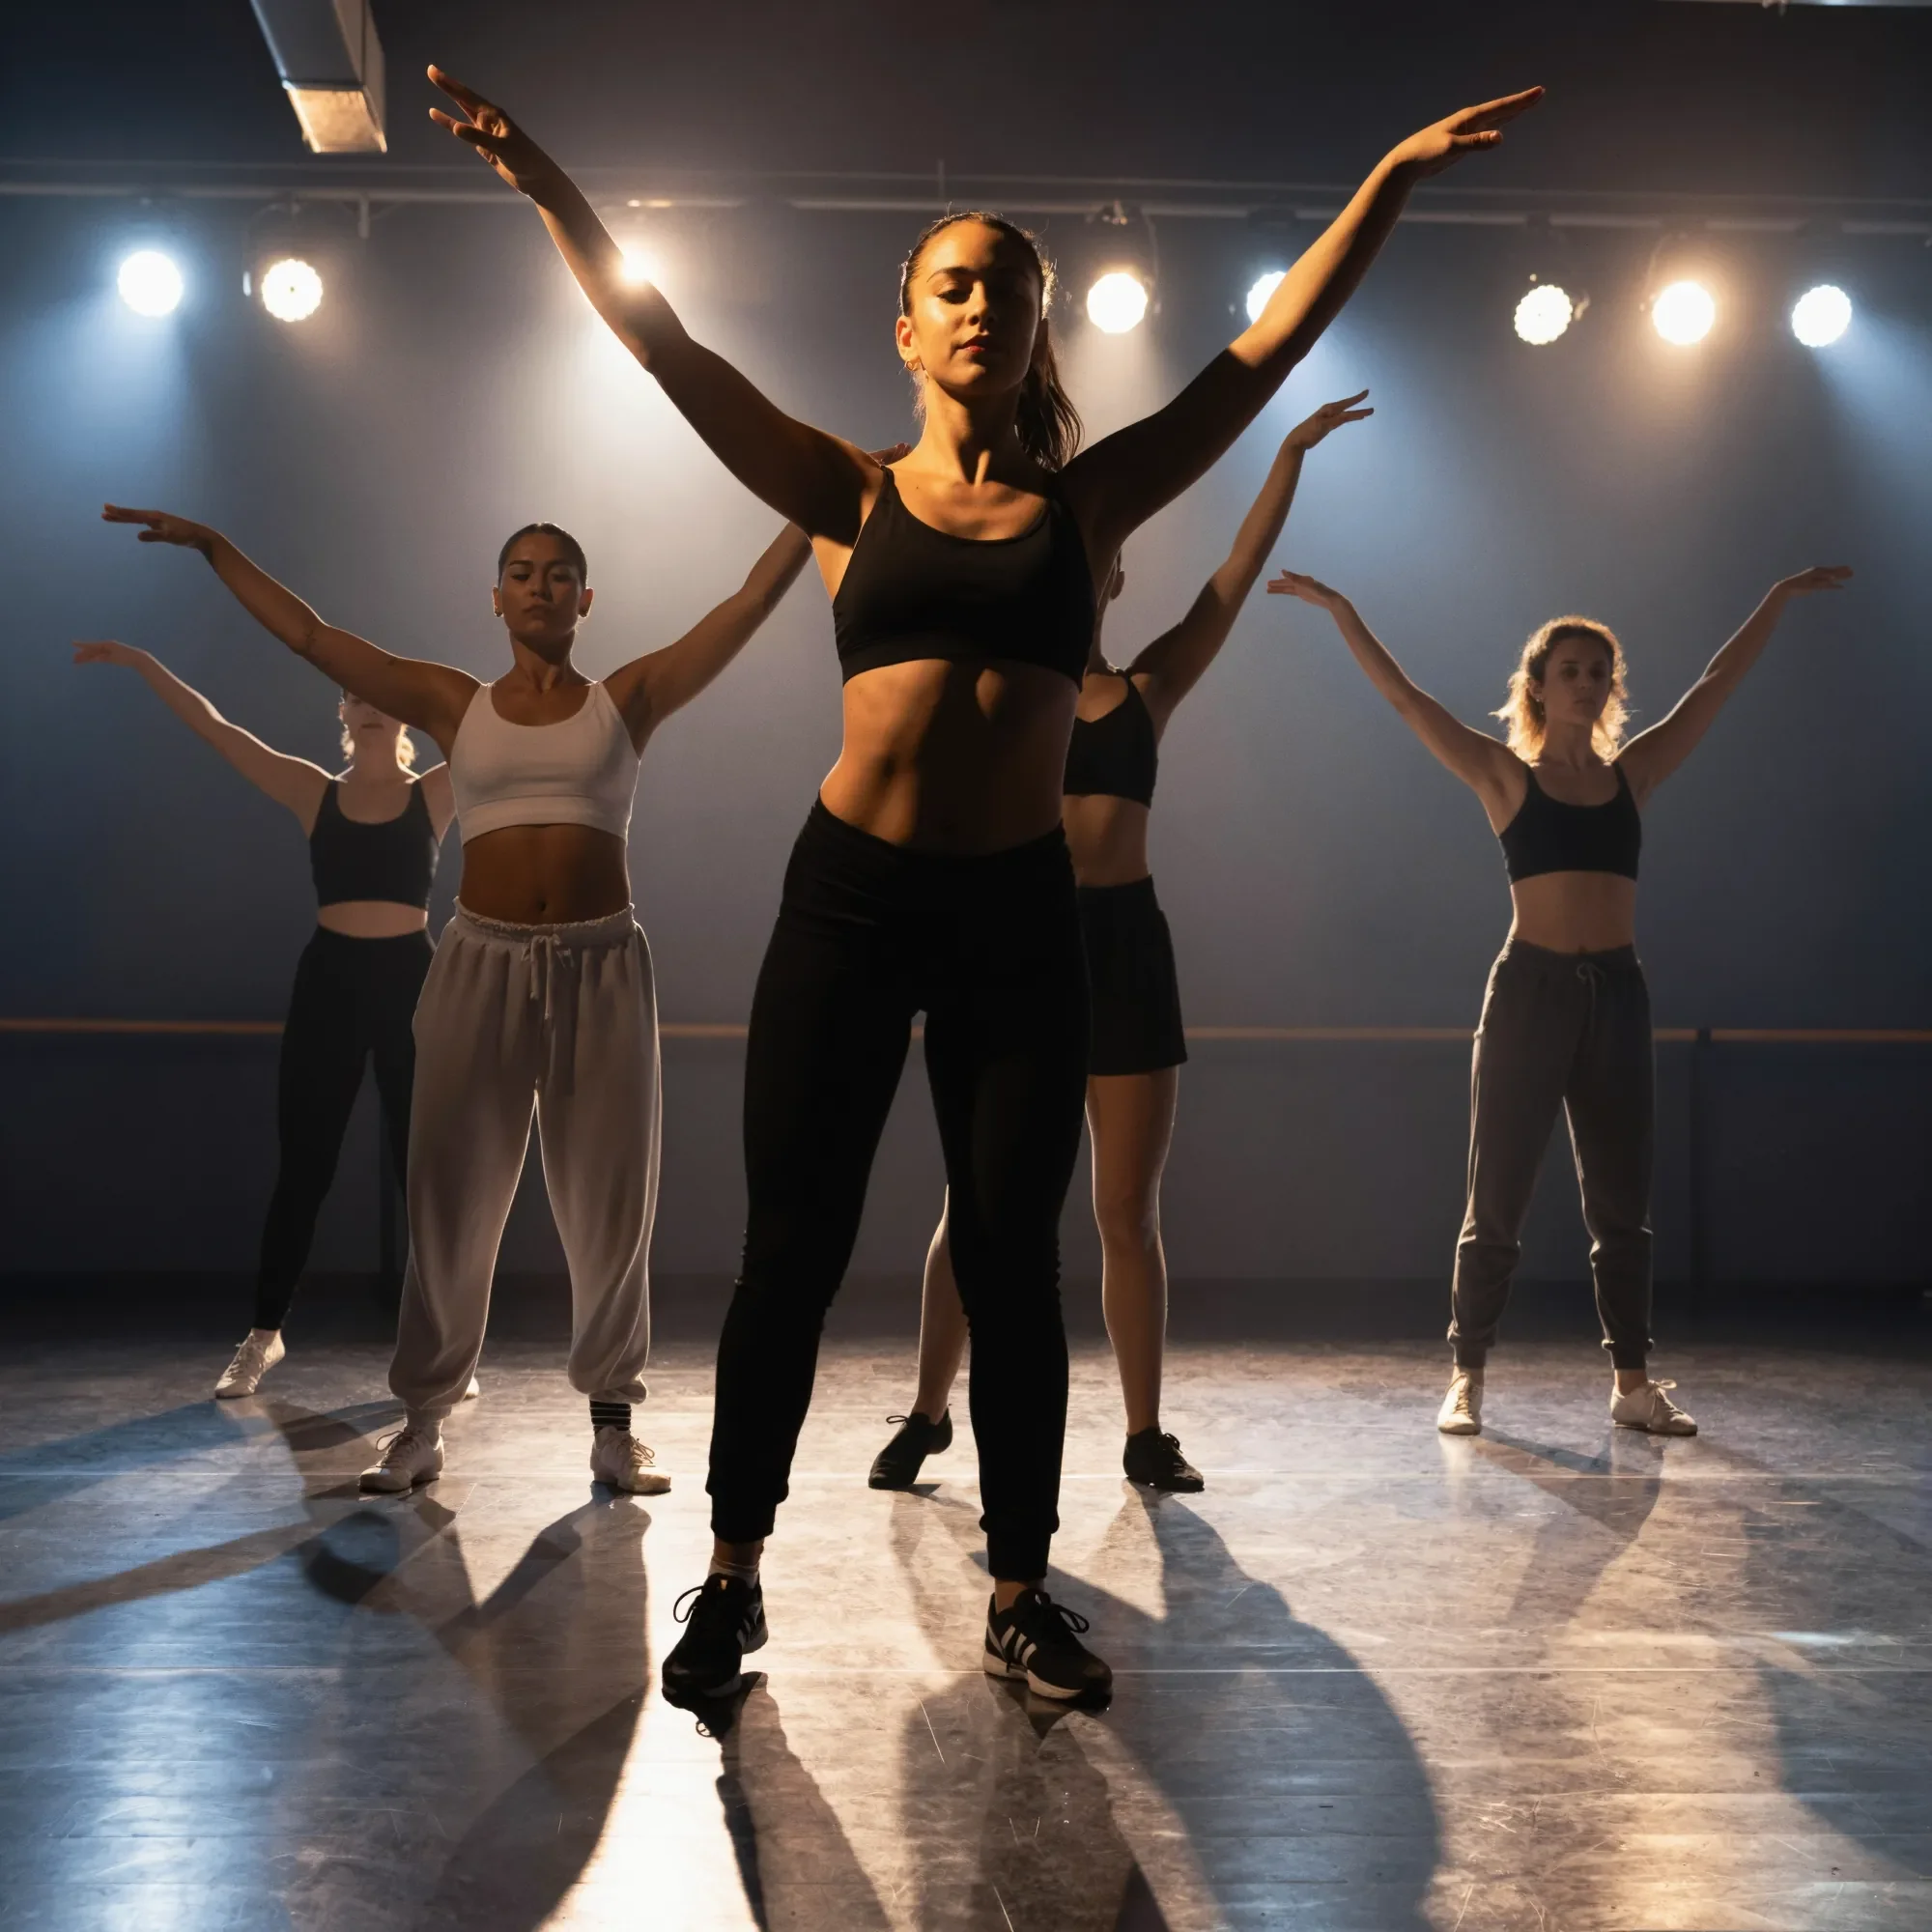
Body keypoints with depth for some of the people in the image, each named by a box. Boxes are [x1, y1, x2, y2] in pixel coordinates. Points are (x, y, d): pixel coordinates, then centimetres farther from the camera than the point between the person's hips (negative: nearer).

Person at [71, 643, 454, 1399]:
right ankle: (264, 1335, 17)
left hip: (410, 981, -1)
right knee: (302, 1167, 5)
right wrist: (140, 662, 2)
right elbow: (213, 727, 5)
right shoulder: (314, 793, 6)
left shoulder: (435, 793, 3)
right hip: (327, 983, 1)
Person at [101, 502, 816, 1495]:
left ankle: (612, 1422, 13)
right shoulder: (455, 704, 8)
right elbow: (309, 635, 8)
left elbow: (752, 600, 1)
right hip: (483, 963, 1)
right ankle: (420, 1423, 12)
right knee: (453, 1197, 3)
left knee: (610, 1200, 3)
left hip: (602, 965, -1)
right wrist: (211, 545, 8)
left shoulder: (629, 698, 6)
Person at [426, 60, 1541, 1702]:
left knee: (1012, 1259, 5)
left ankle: (1021, 1595, 16)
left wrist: (1392, 181, 3)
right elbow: (669, 350, -2)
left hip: (1019, 911, 1)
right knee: (793, 1249, 4)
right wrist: (546, 184, -11)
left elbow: (1270, 350, 6)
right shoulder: (854, 497, 5)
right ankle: (734, 1577, 19)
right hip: (851, 896, -1)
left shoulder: (1086, 501, 8)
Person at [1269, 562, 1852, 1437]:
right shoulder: (1506, 776, 2)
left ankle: (1632, 1382, 15)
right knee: (1496, 1199, 1)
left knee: (1622, 1201, 8)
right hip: (1530, 989, -3)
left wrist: (1777, 600, 15)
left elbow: (1715, 688, 14)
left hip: (1617, 993, 4)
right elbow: (1406, 697, -4)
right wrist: (1341, 611, -10)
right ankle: (1466, 1379, 7)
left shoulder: (1632, 773, 11)